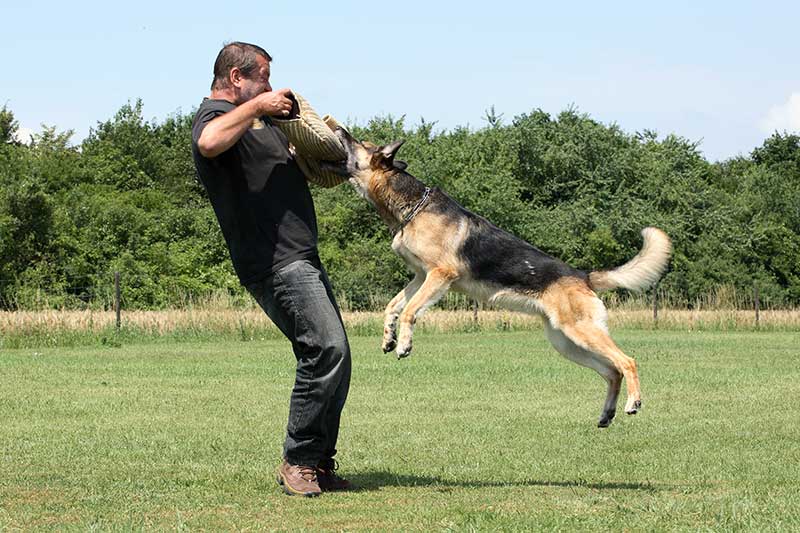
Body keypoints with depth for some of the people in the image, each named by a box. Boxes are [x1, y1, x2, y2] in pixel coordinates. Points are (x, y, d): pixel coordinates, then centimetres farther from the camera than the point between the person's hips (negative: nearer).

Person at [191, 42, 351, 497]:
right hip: (275, 261, -11)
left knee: (334, 359, 9)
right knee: (327, 349, -21)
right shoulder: (217, 114, -8)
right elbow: (209, 143, -35)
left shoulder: (258, 119, 24)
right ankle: (298, 461, -13)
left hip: (303, 258, 11)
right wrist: (256, 106, -22)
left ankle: (321, 463, 15)